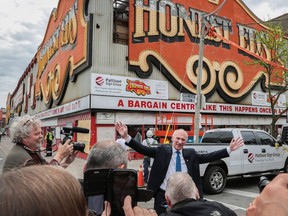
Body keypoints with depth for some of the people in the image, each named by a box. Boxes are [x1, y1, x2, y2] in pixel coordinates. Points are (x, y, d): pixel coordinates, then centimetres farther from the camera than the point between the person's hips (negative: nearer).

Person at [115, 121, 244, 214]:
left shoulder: (191, 154, 6)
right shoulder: (162, 150, -2)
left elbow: (209, 157, 1)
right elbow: (143, 149, -9)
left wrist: (229, 149, -6)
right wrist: (126, 137, -20)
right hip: (163, 195, -2)